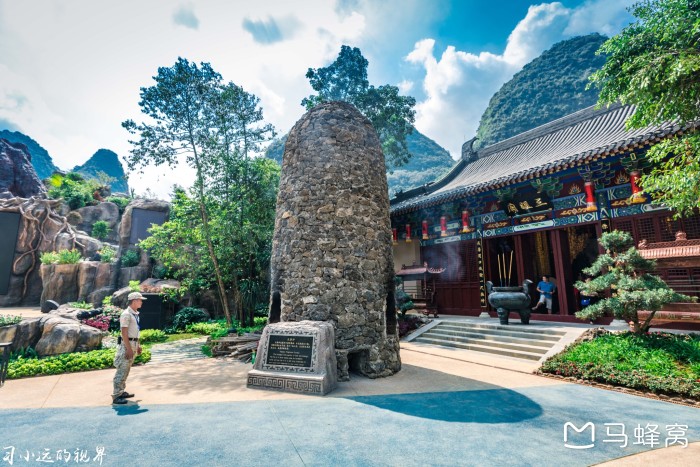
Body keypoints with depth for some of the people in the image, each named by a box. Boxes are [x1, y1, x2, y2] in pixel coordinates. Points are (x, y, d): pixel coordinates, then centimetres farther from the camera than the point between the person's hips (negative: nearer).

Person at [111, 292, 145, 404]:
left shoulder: (135, 314, 12)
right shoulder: (126, 314, -17)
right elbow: (124, 333, -20)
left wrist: (138, 346, 19)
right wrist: (129, 349, -21)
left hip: (133, 344, 9)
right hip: (127, 344, -9)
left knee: (126, 370, 16)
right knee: (122, 370, -5)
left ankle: (122, 392, 26)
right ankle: (116, 396, 1)